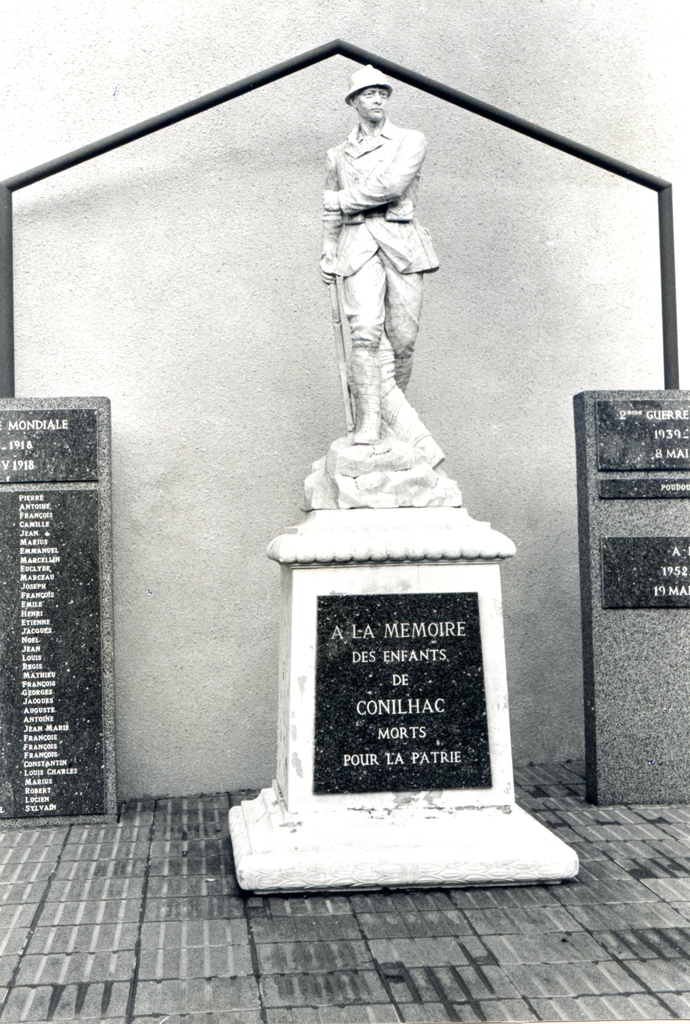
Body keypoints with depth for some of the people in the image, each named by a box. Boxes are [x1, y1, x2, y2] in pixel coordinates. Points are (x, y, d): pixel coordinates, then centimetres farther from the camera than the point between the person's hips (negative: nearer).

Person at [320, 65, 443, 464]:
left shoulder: (412, 142, 11)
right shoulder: (338, 155, 21)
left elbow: (390, 185, -7)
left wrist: (343, 199, 2)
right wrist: (329, 256, 21)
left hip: (401, 243, -1)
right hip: (358, 245, 1)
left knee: (402, 338, -5)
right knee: (366, 332, -20)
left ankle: (373, 421, 12)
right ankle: (413, 431, -18)